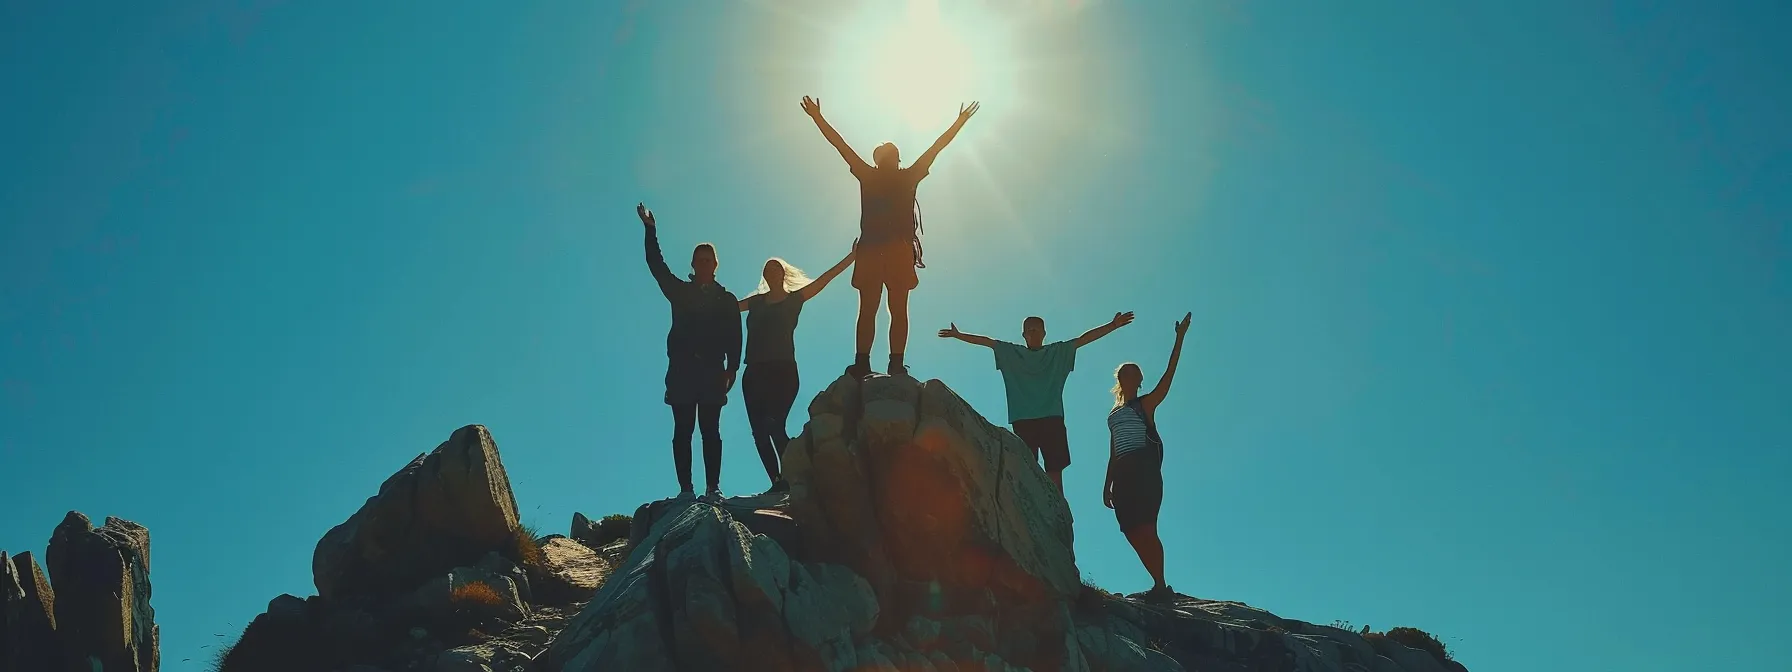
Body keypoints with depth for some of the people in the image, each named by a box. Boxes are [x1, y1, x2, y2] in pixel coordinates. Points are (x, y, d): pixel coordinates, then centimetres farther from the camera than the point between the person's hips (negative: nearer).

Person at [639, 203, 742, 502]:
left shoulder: (727, 300, 11)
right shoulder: (680, 291, 14)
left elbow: (734, 337, 5)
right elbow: (657, 266, 4)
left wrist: (732, 368, -8)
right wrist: (650, 231, -5)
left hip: (712, 373, -1)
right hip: (682, 372, 1)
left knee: (710, 430, -4)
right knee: (682, 431, -3)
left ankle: (713, 488, -6)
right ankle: (685, 488, -4)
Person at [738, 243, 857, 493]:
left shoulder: (794, 298, 4)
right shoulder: (756, 302, 15)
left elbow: (826, 278, -1)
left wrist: (852, 256, -6)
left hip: (783, 371, -5)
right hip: (754, 373, 5)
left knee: (774, 426, -17)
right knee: (759, 430, 1)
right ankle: (777, 482, 6)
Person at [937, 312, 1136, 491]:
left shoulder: (1058, 352, 12)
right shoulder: (1012, 353, 13)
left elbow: (1085, 337, 5)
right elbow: (986, 341, 10)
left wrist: (1114, 325, -1)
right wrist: (958, 335, 6)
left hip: (1052, 419, 0)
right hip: (1023, 420, 0)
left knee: (1055, 472, -6)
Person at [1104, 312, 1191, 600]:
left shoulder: (1147, 403, 8)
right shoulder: (1114, 414, 24)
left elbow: (1169, 375, -3)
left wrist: (1179, 339, -9)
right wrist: (1108, 484, 16)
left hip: (1144, 468, -6)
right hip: (1123, 473, 6)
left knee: (1145, 528, -17)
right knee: (1133, 532, -1)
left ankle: (1161, 586, -19)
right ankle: (1159, 585, 2)